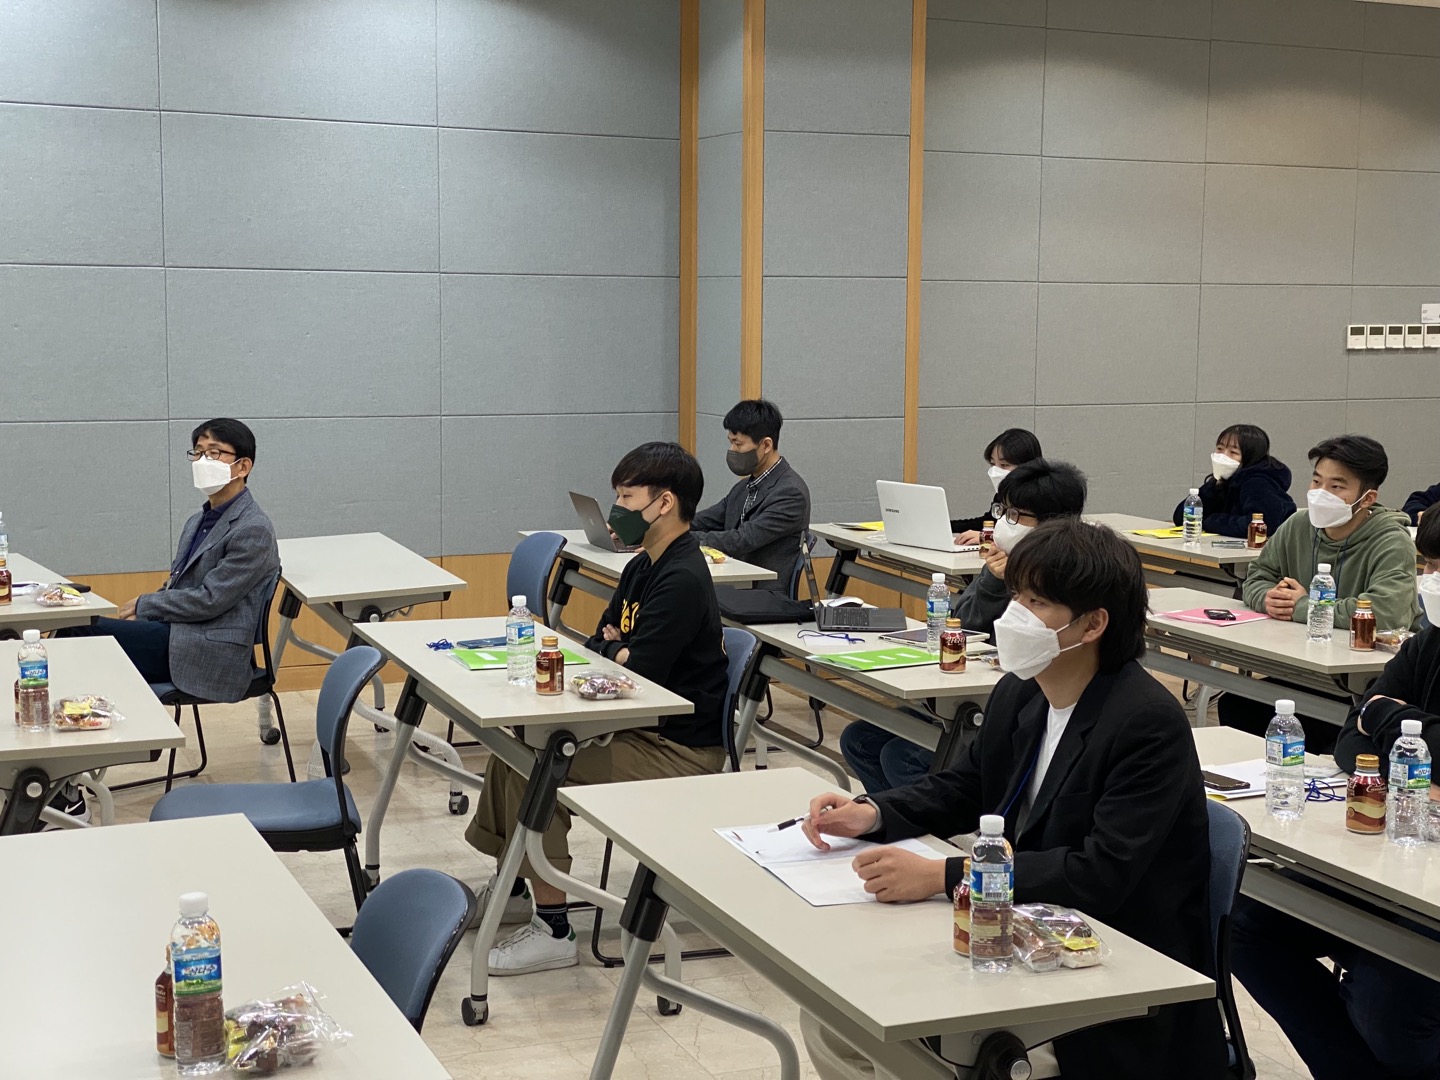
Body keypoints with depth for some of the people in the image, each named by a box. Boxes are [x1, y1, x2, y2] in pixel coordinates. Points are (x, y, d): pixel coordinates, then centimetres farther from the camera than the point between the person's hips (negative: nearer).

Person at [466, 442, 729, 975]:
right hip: (641, 728, 10)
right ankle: (510, 888, 23)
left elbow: (633, 675, -26)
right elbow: (599, 648, 14)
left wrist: (606, 652, -6)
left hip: (678, 749, -10)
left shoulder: (681, 581, -21)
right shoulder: (642, 568, 12)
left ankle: (553, 932, -11)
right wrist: (611, 652, -9)